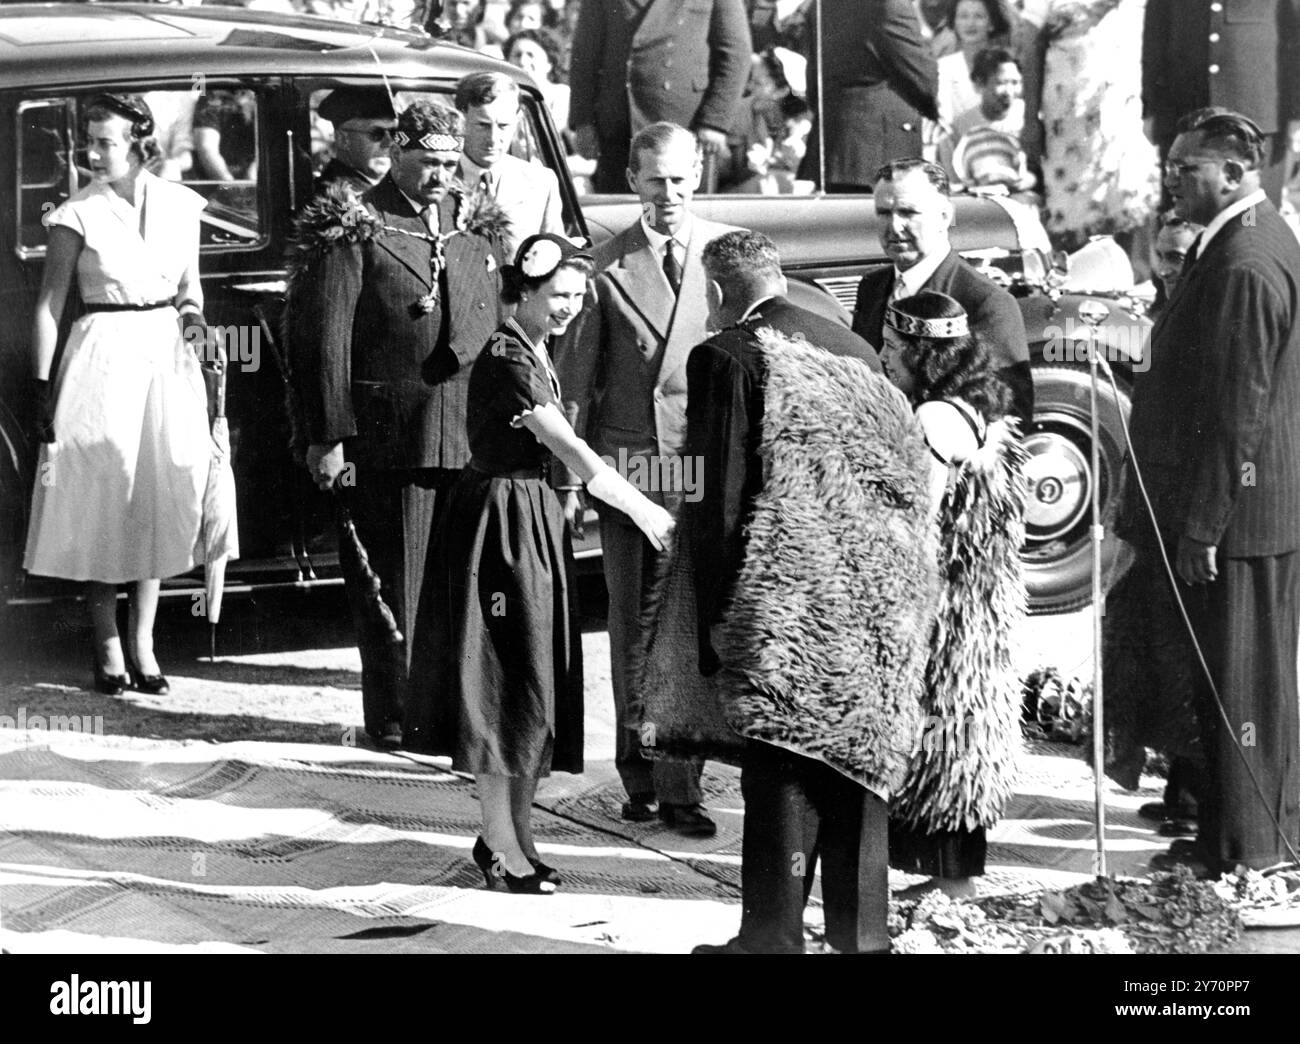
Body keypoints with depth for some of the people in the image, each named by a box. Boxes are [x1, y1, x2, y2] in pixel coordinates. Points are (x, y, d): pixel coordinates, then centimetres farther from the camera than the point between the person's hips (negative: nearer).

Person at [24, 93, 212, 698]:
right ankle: (107, 646, 8)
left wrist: (192, 312, -2)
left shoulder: (179, 204, 6)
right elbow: (48, 305, -2)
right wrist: (42, 386, -7)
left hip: (168, 357, 3)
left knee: (161, 495, 6)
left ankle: (142, 641, 15)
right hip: (103, 356, -3)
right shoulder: (77, 215, -3)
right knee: (101, 495, -1)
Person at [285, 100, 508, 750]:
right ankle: (392, 716, 10)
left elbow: (498, 327, 16)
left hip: (473, 441, 5)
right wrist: (326, 439, -12)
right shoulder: (354, 230, -3)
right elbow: (322, 342, -7)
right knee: (392, 581, 1)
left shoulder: (478, 227, 14)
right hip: (387, 437, -5)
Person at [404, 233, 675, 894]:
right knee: (510, 684, -4)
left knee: (531, 683, 12)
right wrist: (642, 510, -21)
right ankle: (502, 847, 3)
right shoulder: (506, 359, -19)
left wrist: (565, 491, 6)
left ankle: (506, 833, 19)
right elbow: (569, 449, -23)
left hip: (536, 519, 10)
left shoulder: (536, 353, 12)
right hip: (501, 523, -10)